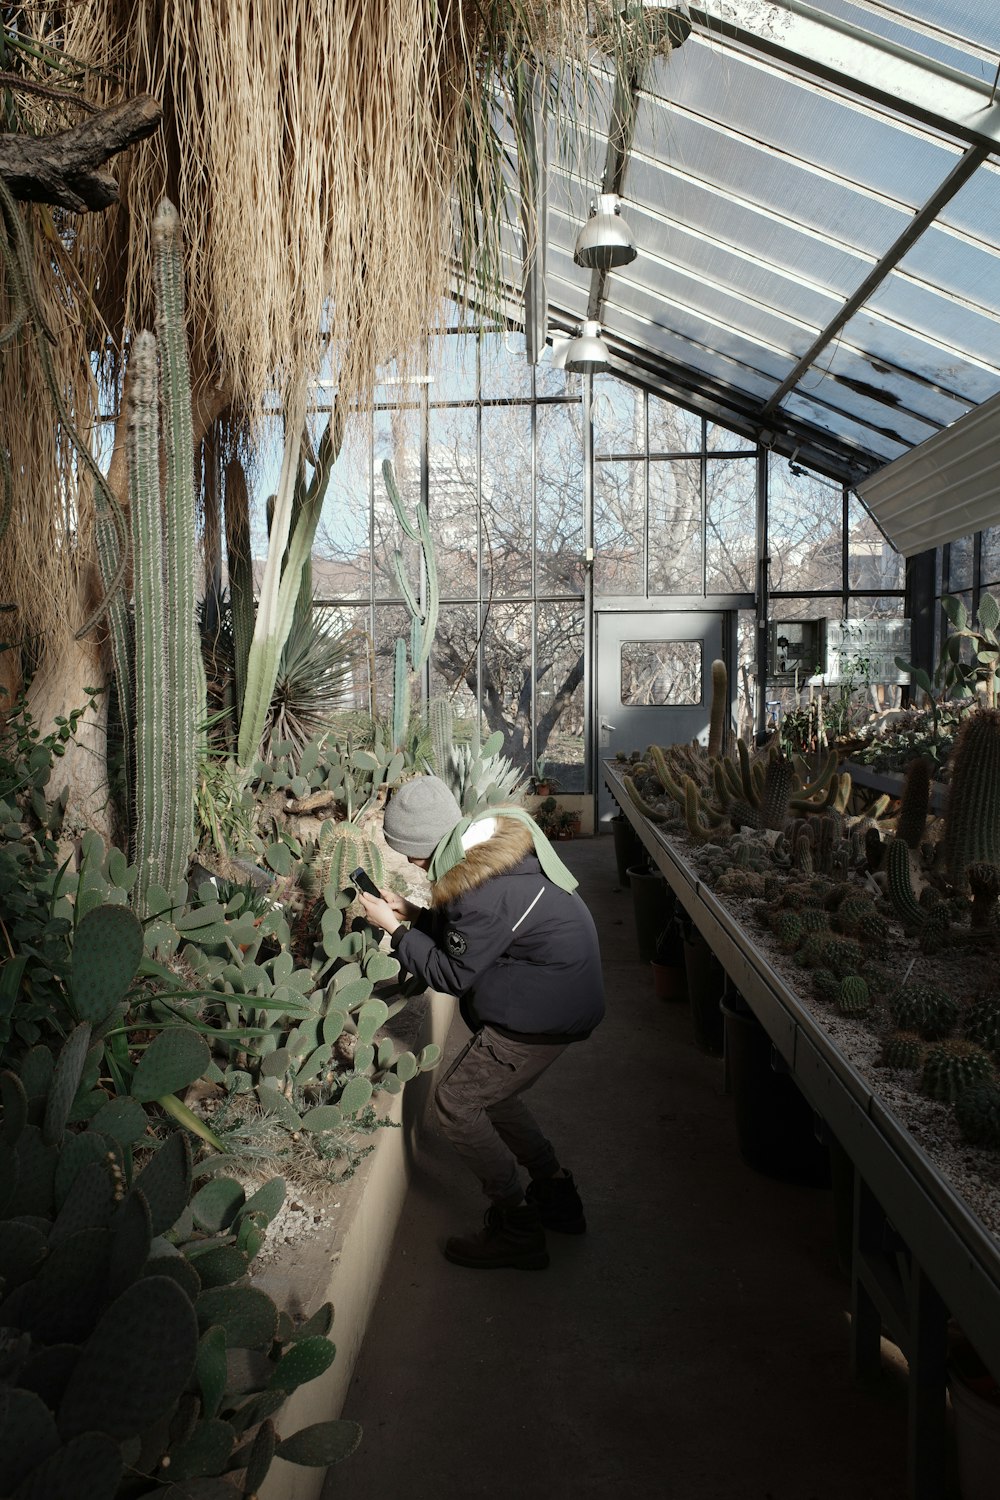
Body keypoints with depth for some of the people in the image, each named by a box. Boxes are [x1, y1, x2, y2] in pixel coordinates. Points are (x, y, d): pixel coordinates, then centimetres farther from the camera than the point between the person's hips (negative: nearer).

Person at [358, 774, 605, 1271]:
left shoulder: (480, 890, -29)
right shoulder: (488, 836, 1)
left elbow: (452, 974, -15)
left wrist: (395, 929, -8)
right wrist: (413, 912, 5)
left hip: (545, 1009, -10)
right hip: (564, 987, 10)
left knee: (456, 1102, -1)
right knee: (490, 1092, 21)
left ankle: (517, 1228, 10)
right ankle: (555, 1193, 32)